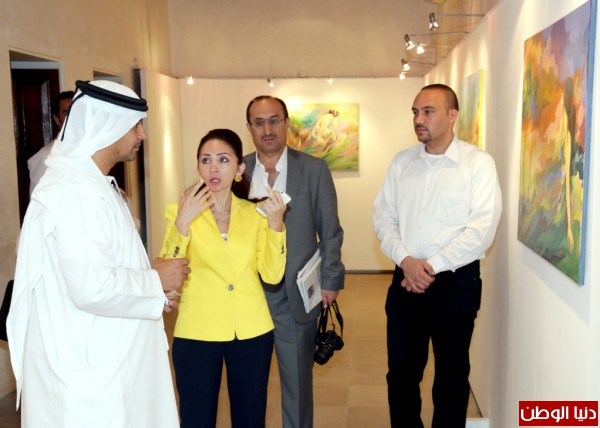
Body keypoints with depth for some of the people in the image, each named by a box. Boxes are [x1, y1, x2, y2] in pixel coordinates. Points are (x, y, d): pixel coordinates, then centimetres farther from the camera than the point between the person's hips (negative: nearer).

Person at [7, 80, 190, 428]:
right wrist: (156, 281, -15)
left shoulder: (93, 185, 11)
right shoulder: (74, 194, -23)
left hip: (106, 357, 10)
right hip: (87, 370, -10)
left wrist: (151, 293, 11)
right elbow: (93, 287, -30)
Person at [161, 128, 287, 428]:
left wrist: (275, 224, -12)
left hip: (251, 331, 2)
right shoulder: (182, 211, -4)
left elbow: (272, 275, -3)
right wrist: (182, 223, -22)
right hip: (197, 332, -2)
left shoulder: (255, 214, 3)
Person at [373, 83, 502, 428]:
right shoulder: (402, 162, 6)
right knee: (401, 371, 12)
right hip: (406, 280, 4)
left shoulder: (478, 163, -8)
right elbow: (383, 216, 4)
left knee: (452, 374, 12)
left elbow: (482, 228, -15)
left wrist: (432, 266, -16)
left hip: (456, 282, -3)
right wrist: (406, 260, -12)